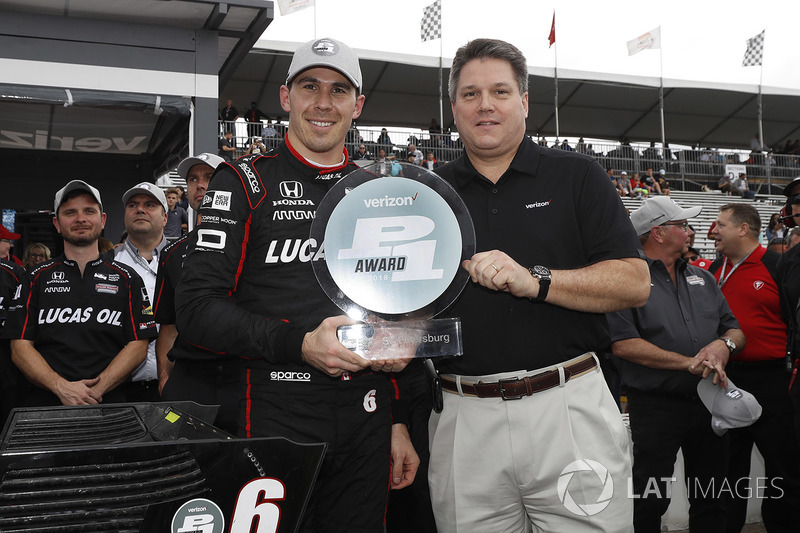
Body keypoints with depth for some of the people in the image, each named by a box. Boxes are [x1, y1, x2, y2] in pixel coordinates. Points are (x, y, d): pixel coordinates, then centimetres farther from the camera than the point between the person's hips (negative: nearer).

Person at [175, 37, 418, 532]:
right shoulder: (245, 183, -1)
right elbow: (197, 308, -10)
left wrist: (401, 423, 13)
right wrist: (299, 343, -22)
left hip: (367, 420, 4)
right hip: (278, 419, -4)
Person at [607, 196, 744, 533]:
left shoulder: (702, 278, 15)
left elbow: (736, 331, 15)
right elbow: (623, 344, -17)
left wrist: (724, 344, -10)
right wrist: (690, 362, -18)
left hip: (710, 403, 6)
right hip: (655, 407, -6)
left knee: (710, 500, 15)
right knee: (650, 502, 3)